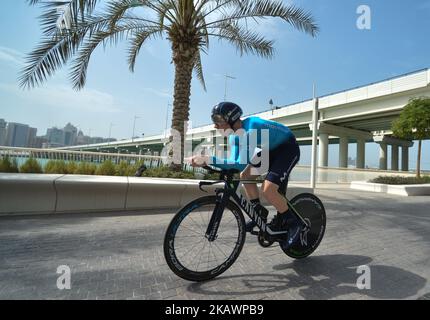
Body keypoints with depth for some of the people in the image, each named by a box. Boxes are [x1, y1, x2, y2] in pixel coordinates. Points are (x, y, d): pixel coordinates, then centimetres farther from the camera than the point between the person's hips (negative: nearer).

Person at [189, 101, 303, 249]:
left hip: (288, 149, -8)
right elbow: (233, 162, -12)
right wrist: (205, 161, -23)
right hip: (271, 150, 8)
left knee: (267, 190, -22)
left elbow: (241, 163, -42)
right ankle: (259, 212, 16)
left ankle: (293, 222, 2)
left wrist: (207, 159, -46)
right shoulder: (234, 136, -8)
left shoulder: (252, 129, -35)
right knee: (245, 176, -1)